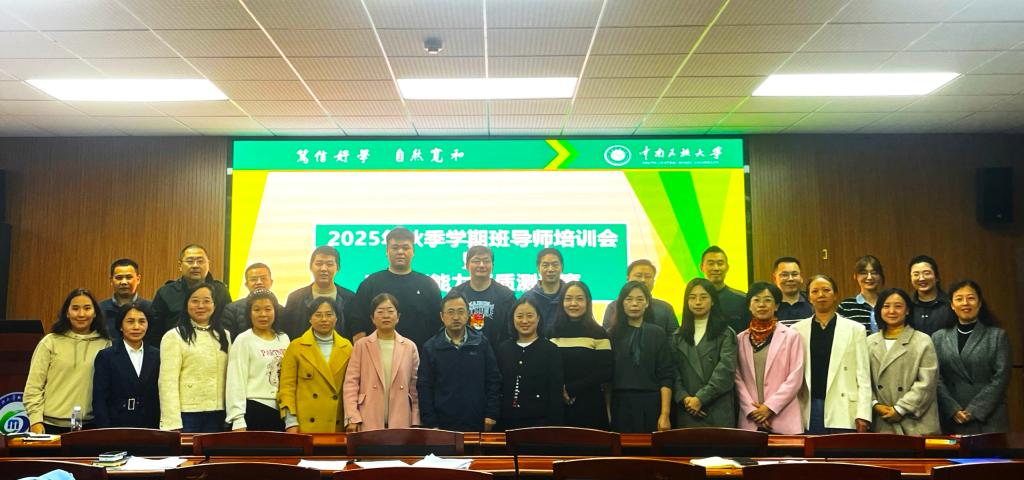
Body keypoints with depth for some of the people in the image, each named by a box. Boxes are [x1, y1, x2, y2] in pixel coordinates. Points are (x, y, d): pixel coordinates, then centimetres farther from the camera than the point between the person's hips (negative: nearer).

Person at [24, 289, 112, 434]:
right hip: (51, 424, -1)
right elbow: (33, 386, 2)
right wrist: (36, 422, -4)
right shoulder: (50, 342, 2)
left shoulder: (105, 344, 4)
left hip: (89, 425, 1)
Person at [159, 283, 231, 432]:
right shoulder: (174, 336, -2)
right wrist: (172, 423, -15)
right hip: (186, 413, -4)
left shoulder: (224, 336, 14)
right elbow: (168, 382, -8)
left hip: (216, 414, 4)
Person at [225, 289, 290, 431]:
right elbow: (236, 382, -7)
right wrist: (238, 420, -14)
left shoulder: (284, 339, 11)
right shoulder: (243, 341, -2)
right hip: (254, 411, -4)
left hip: (282, 411, 4)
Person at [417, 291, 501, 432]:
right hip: (443, 426, 0)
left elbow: (493, 381, 4)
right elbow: (424, 388, 0)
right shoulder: (430, 348, 1)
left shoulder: (481, 343, 3)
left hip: (478, 425, 1)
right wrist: (430, 424, -4)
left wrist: (491, 415, -2)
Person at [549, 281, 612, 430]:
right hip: (558, 406, 2)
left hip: (590, 408, -2)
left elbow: (605, 372, -5)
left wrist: (571, 389, -10)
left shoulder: (598, 333, 1)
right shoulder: (552, 332, 8)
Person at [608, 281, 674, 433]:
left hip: (650, 406, -1)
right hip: (620, 406, 1)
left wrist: (665, 414, -9)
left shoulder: (657, 333, 3)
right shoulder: (613, 334, 6)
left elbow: (666, 377, -1)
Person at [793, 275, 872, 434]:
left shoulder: (855, 329, 6)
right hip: (809, 410, 1)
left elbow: (863, 374, 3)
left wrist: (863, 414, -4)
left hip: (842, 411, -1)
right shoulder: (798, 329, 8)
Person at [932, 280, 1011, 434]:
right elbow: (936, 378, 3)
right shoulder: (938, 337, 9)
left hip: (989, 418, -1)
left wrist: (974, 410, -10)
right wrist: (954, 410, -10)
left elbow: (1001, 377, -3)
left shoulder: (998, 335, 5)